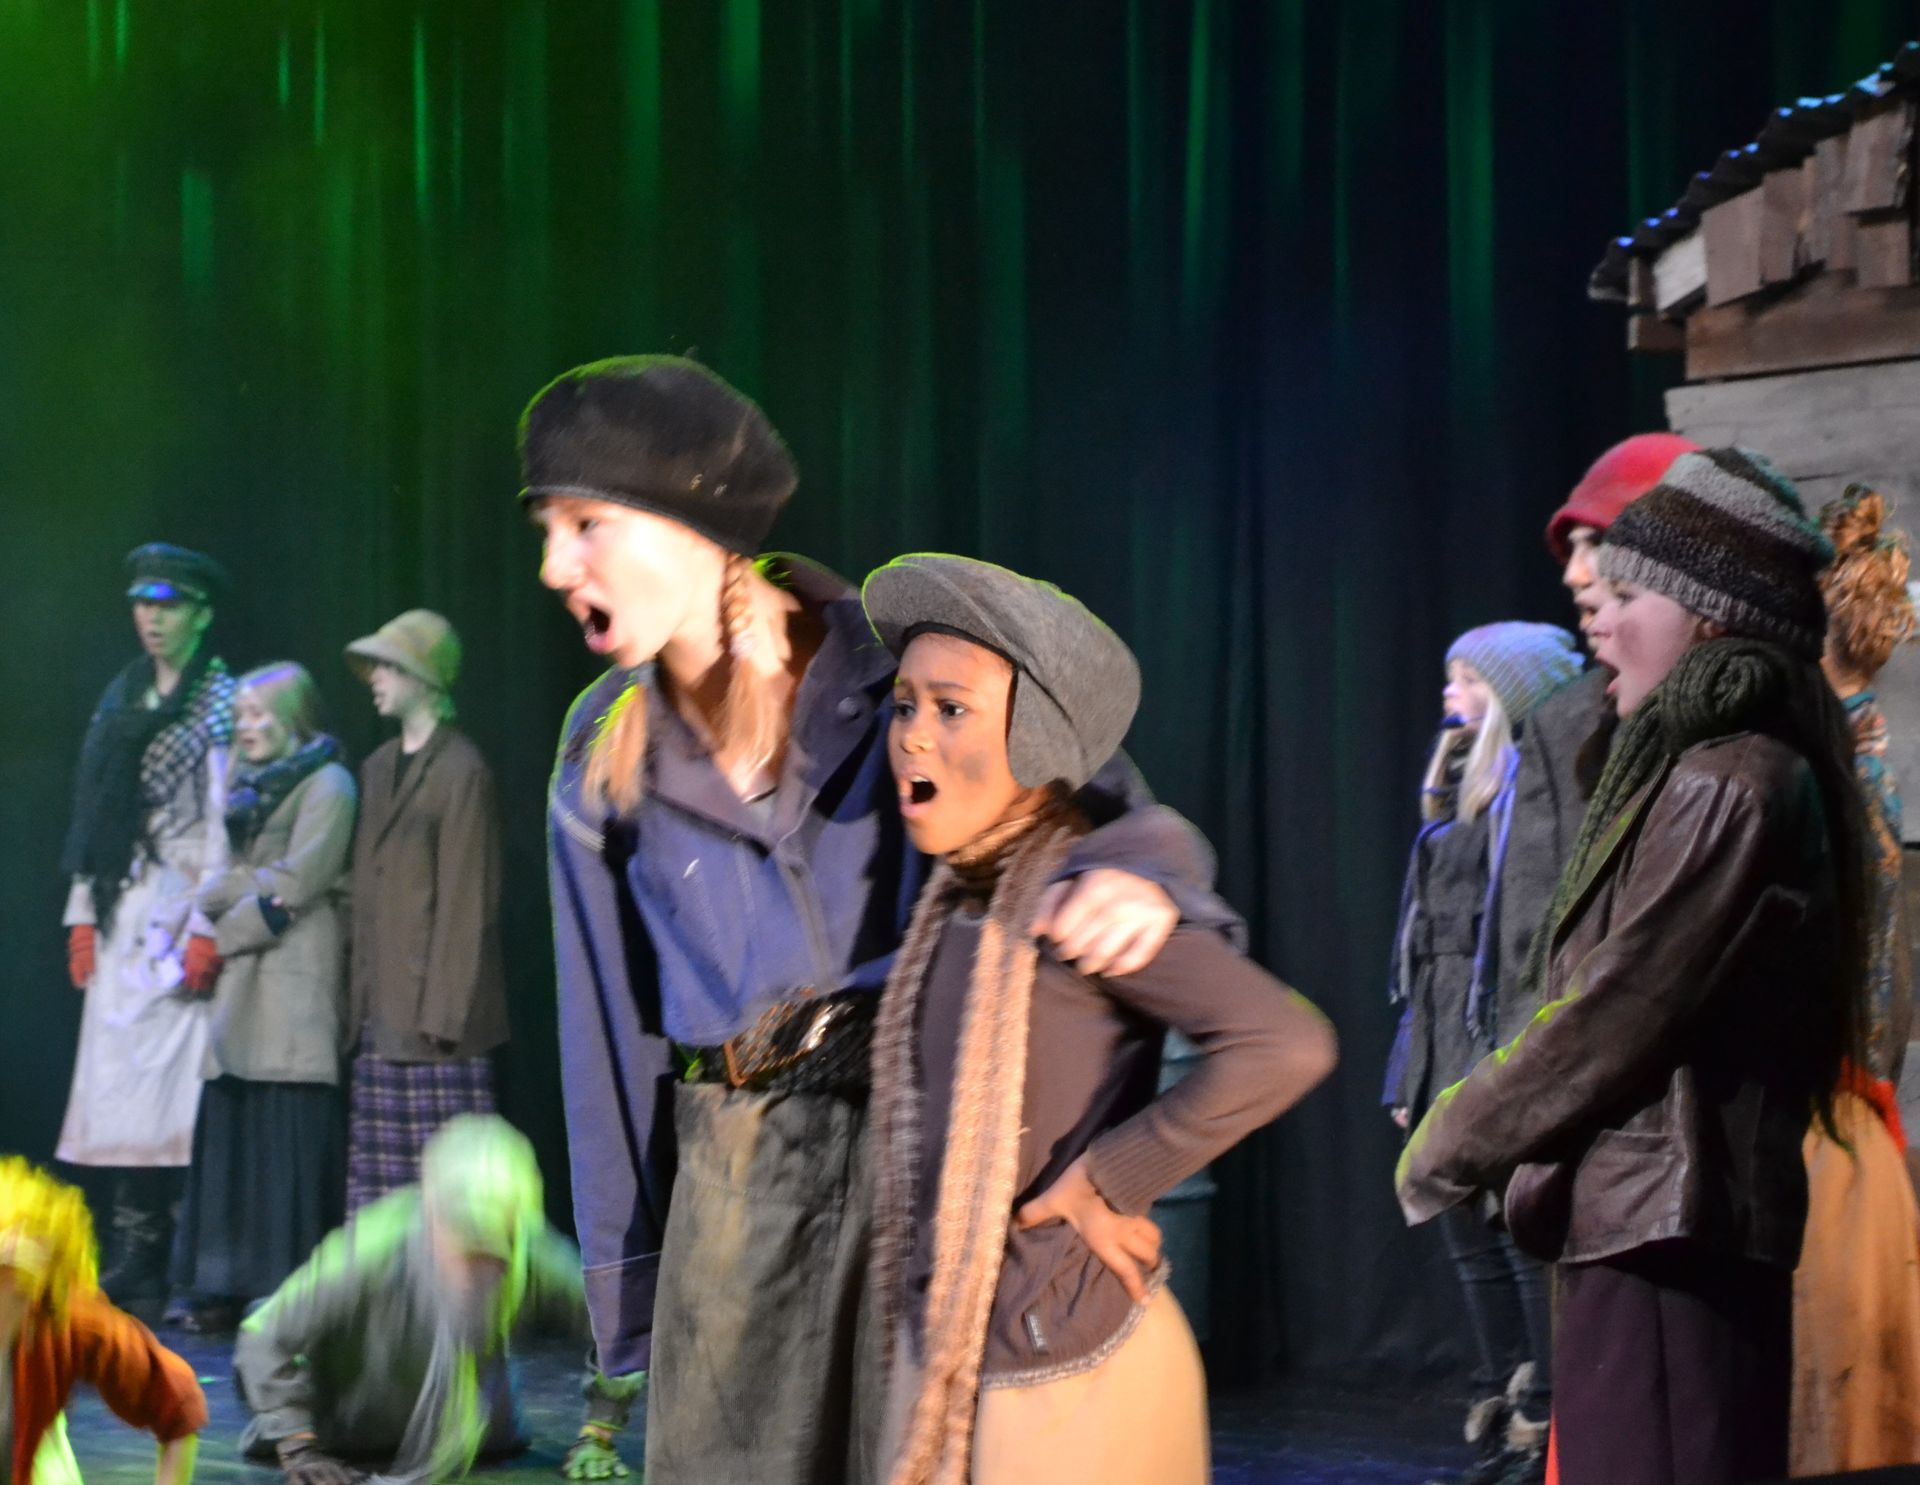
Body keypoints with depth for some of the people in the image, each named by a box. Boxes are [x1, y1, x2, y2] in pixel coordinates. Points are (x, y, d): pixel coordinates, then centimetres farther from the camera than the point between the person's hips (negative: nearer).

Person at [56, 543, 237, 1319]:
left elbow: (222, 820, -9)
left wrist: (207, 929, -14)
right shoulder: (121, 700, 16)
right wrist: (84, 914, 10)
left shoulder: (219, 702, -4)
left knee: (164, 1089, -9)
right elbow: (95, 814, 16)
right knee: (119, 1088, 3)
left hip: (180, 907, -6)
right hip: (123, 915, 6)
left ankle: (145, 1277, -7)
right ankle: (131, 1274, 6)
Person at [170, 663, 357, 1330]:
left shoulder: (326, 784, -2)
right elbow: (227, 880, 15)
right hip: (240, 983, 7)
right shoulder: (249, 785, 21)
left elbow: (298, 882, -10)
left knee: (291, 1130, -9)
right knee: (230, 1125, 2)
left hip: (295, 977, -7)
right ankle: (228, 1284, 4)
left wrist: (227, 931, -5)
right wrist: (260, 883, -6)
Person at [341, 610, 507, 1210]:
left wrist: (443, 1016, -15)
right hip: (381, 1020, 8)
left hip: (436, 1019, -8)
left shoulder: (461, 772, -8)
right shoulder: (378, 768, 16)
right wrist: (358, 1002, 12)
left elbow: (466, 903, -12)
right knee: (377, 1185, 6)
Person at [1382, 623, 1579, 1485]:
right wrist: (1413, 1072, 19)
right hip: (1449, 1057, 9)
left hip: (1502, 1053, -9)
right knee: (1471, 1244, 10)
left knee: (1524, 1242, -6)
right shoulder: (1460, 795, 18)